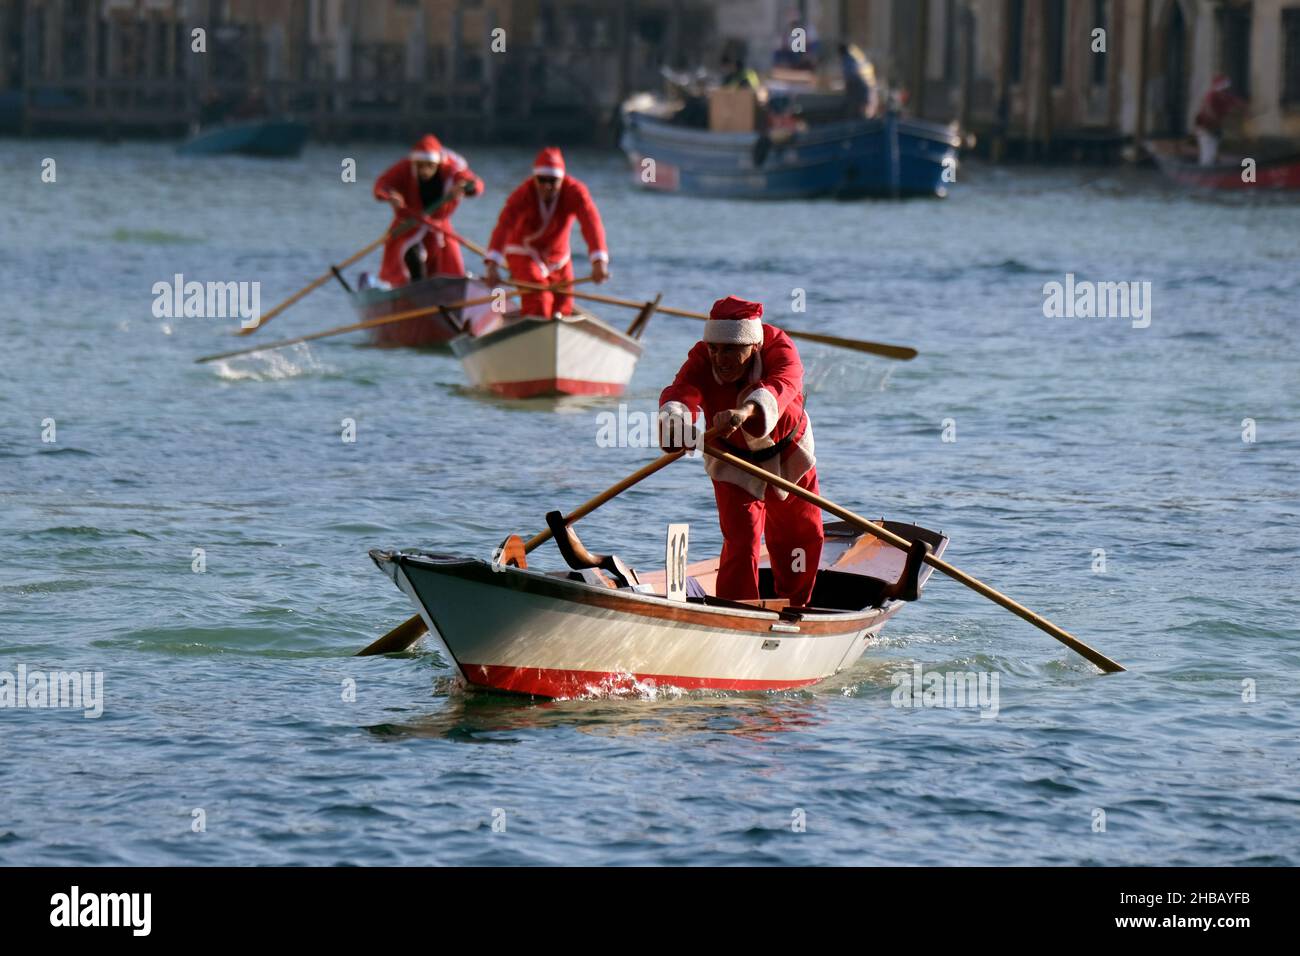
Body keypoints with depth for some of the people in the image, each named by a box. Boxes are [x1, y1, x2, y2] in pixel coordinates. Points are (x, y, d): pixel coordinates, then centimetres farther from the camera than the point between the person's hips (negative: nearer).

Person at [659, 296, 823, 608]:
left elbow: (780, 387, -55)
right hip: (734, 461, -1)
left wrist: (745, 411, -77)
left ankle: (794, 609, 40)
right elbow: (682, 391, -49)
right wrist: (673, 418, -75)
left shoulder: (780, 350, -33)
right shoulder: (701, 360, -30)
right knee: (742, 539, -17)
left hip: (787, 452, 1)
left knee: (803, 537, 16)